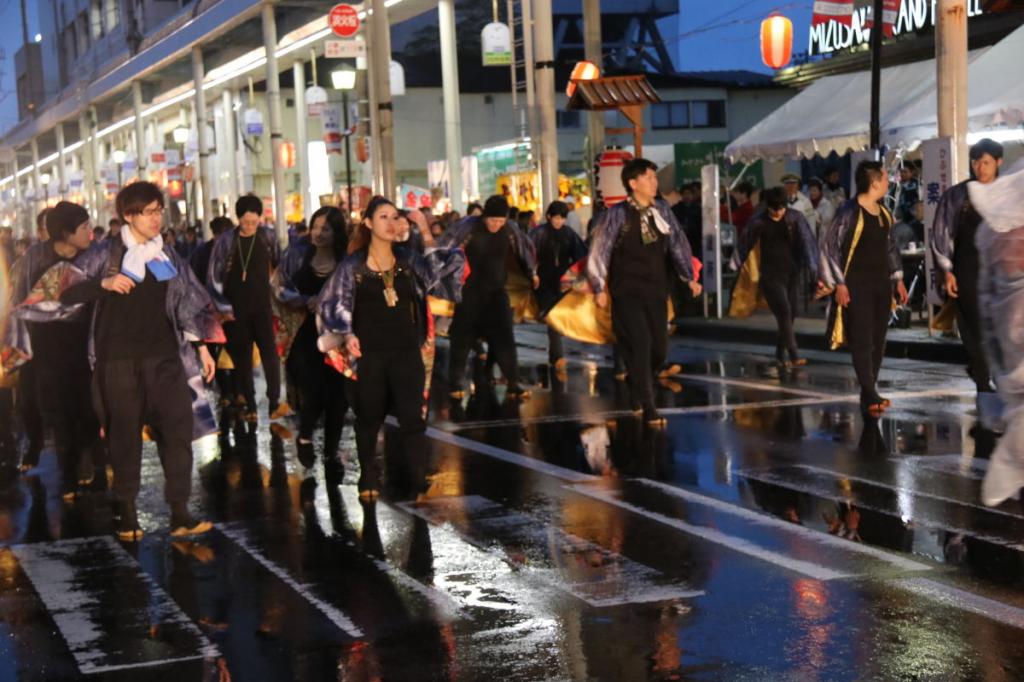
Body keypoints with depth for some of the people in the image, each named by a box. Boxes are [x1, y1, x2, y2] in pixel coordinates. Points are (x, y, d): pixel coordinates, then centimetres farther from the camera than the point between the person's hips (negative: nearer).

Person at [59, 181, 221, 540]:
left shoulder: (168, 255, 11)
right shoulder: (105, 255, 0)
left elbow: (189, 302, 16)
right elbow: (67, 294, -3)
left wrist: (201, 346, 11)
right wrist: (103, 284, -19)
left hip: (163, 356, 3)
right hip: (119, 360, -3)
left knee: (178, 427, -6)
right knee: (125, 435, 1)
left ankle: (180, 514, -4)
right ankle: (127, 514, 9)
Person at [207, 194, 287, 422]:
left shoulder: (267, 236, -1)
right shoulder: (226, 241, -5)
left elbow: (279, 265, 14)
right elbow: (214, 276, -1)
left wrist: (277, 290, 12)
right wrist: (223, 307, -3)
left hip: (262, 305, 0)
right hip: (236, 309, 0)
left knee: (269, 351, -13)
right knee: (242, 356, 3)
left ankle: (274, 404, -16)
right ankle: (250, 406, 11)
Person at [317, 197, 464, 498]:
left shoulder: (408, 261, 6)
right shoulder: (353, 265, -2)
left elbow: (452, 261, 12)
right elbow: (332, 303, -7)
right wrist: (346, 334, -19)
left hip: (406, 352, 1)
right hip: (369, 354, -1)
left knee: (413, 418, -6)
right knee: (369, 419, 9)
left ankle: (424, 481, -3)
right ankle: (368, 481, 23)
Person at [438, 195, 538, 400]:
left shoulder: (510, 229, -6)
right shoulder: (468, 227, -16)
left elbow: (525, 248, 11)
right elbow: (444, 248, -17)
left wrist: (531, 273, 20)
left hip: (497, 292, 2)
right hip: (470, 292, -2)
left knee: (505, 337, -5)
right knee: (462, 338, 4)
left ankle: (513, 384, 0)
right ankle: (455, 383, 18)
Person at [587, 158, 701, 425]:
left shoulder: (662, 210, 5)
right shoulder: (617, 215, -7)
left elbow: (677, 243, 7)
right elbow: (599, 252, -2)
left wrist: (689, 277, 2)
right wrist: (599, 288, -1)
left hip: (656, 292, 5)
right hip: (627, 293, -5)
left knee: (659, 349, 4)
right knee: (641, 344, -14)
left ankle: (636, 384, 34)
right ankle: (648, 409, -6)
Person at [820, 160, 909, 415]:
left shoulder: (883, 212, 11)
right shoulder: (850, 211, -12)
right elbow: (829, 246, -12)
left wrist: (898, 279, 16)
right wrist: (839, 284, -15)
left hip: (881, 284, 7)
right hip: (857, 286, -7)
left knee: (878, 340, 7)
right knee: (862, 340, -9)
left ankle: (870, 393, 14)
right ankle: (870, 395, -10)